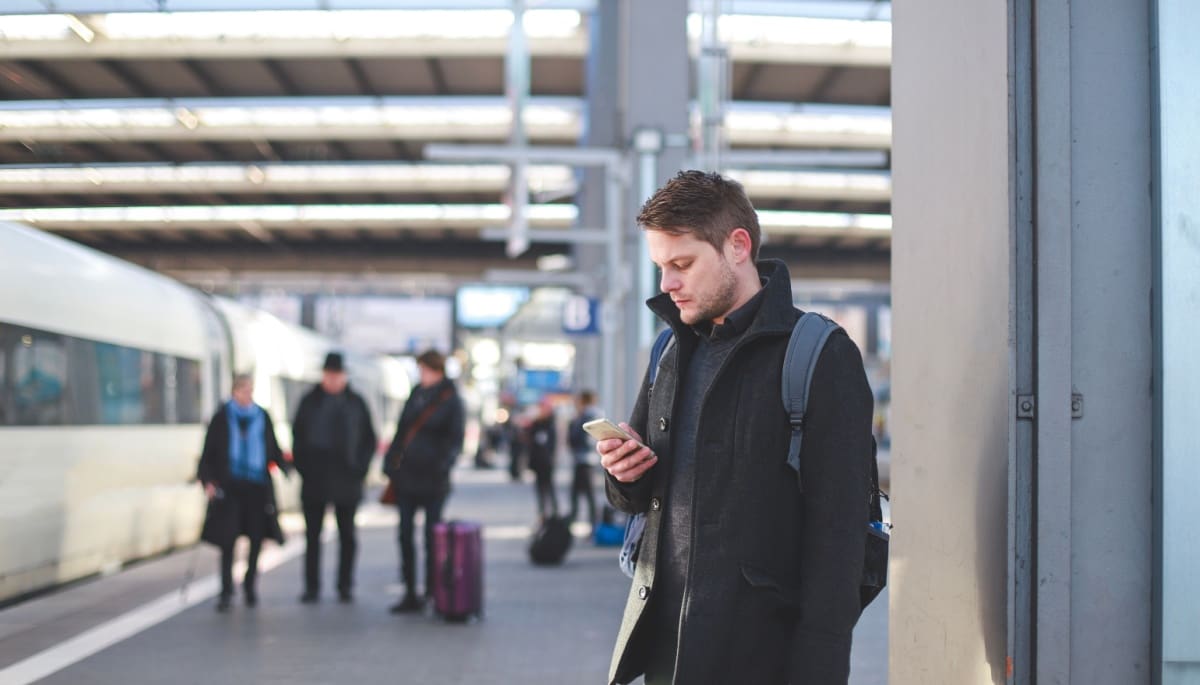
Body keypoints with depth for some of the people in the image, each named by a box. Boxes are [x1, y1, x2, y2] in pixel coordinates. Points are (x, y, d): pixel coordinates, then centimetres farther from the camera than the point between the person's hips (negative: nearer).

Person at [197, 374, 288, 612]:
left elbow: (273, 450, 13)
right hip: (229, 485, -2)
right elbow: (208, 452, 2)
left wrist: (286, 468, -2)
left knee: (256, 537, 3)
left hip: (257, 485, 2)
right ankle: (226, 590, 0)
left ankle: (250, 583, 22)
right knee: (228, 538, -6)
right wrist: (208, 480, -8)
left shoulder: (262, 417, 8)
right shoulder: (221, 418, 1)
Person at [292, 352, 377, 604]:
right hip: (315, 481, 0)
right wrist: (303, 467, -2)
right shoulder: (310, 401, 5)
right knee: (313, 535, 1)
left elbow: (369, 438, 9)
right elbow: (297, 436, 8)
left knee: (347, 536, 4)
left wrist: (361, 467, -2)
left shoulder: (355, 402, 5)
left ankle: (345, 586, 12)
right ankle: (312, 587, 5)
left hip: (347, 480, 0)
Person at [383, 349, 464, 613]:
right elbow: (402, 431, 16)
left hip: (432, 479, -6)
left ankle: (432, 593, 10)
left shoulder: (451, 400, -4)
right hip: (406, 476, 6)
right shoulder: (416, 395, 12)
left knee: (432, 538, 1)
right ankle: (410, 594, 13)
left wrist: (444, 462, -25)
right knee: (405, 535, 6)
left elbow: (455, 440, -8)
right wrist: (391, 462, 8)